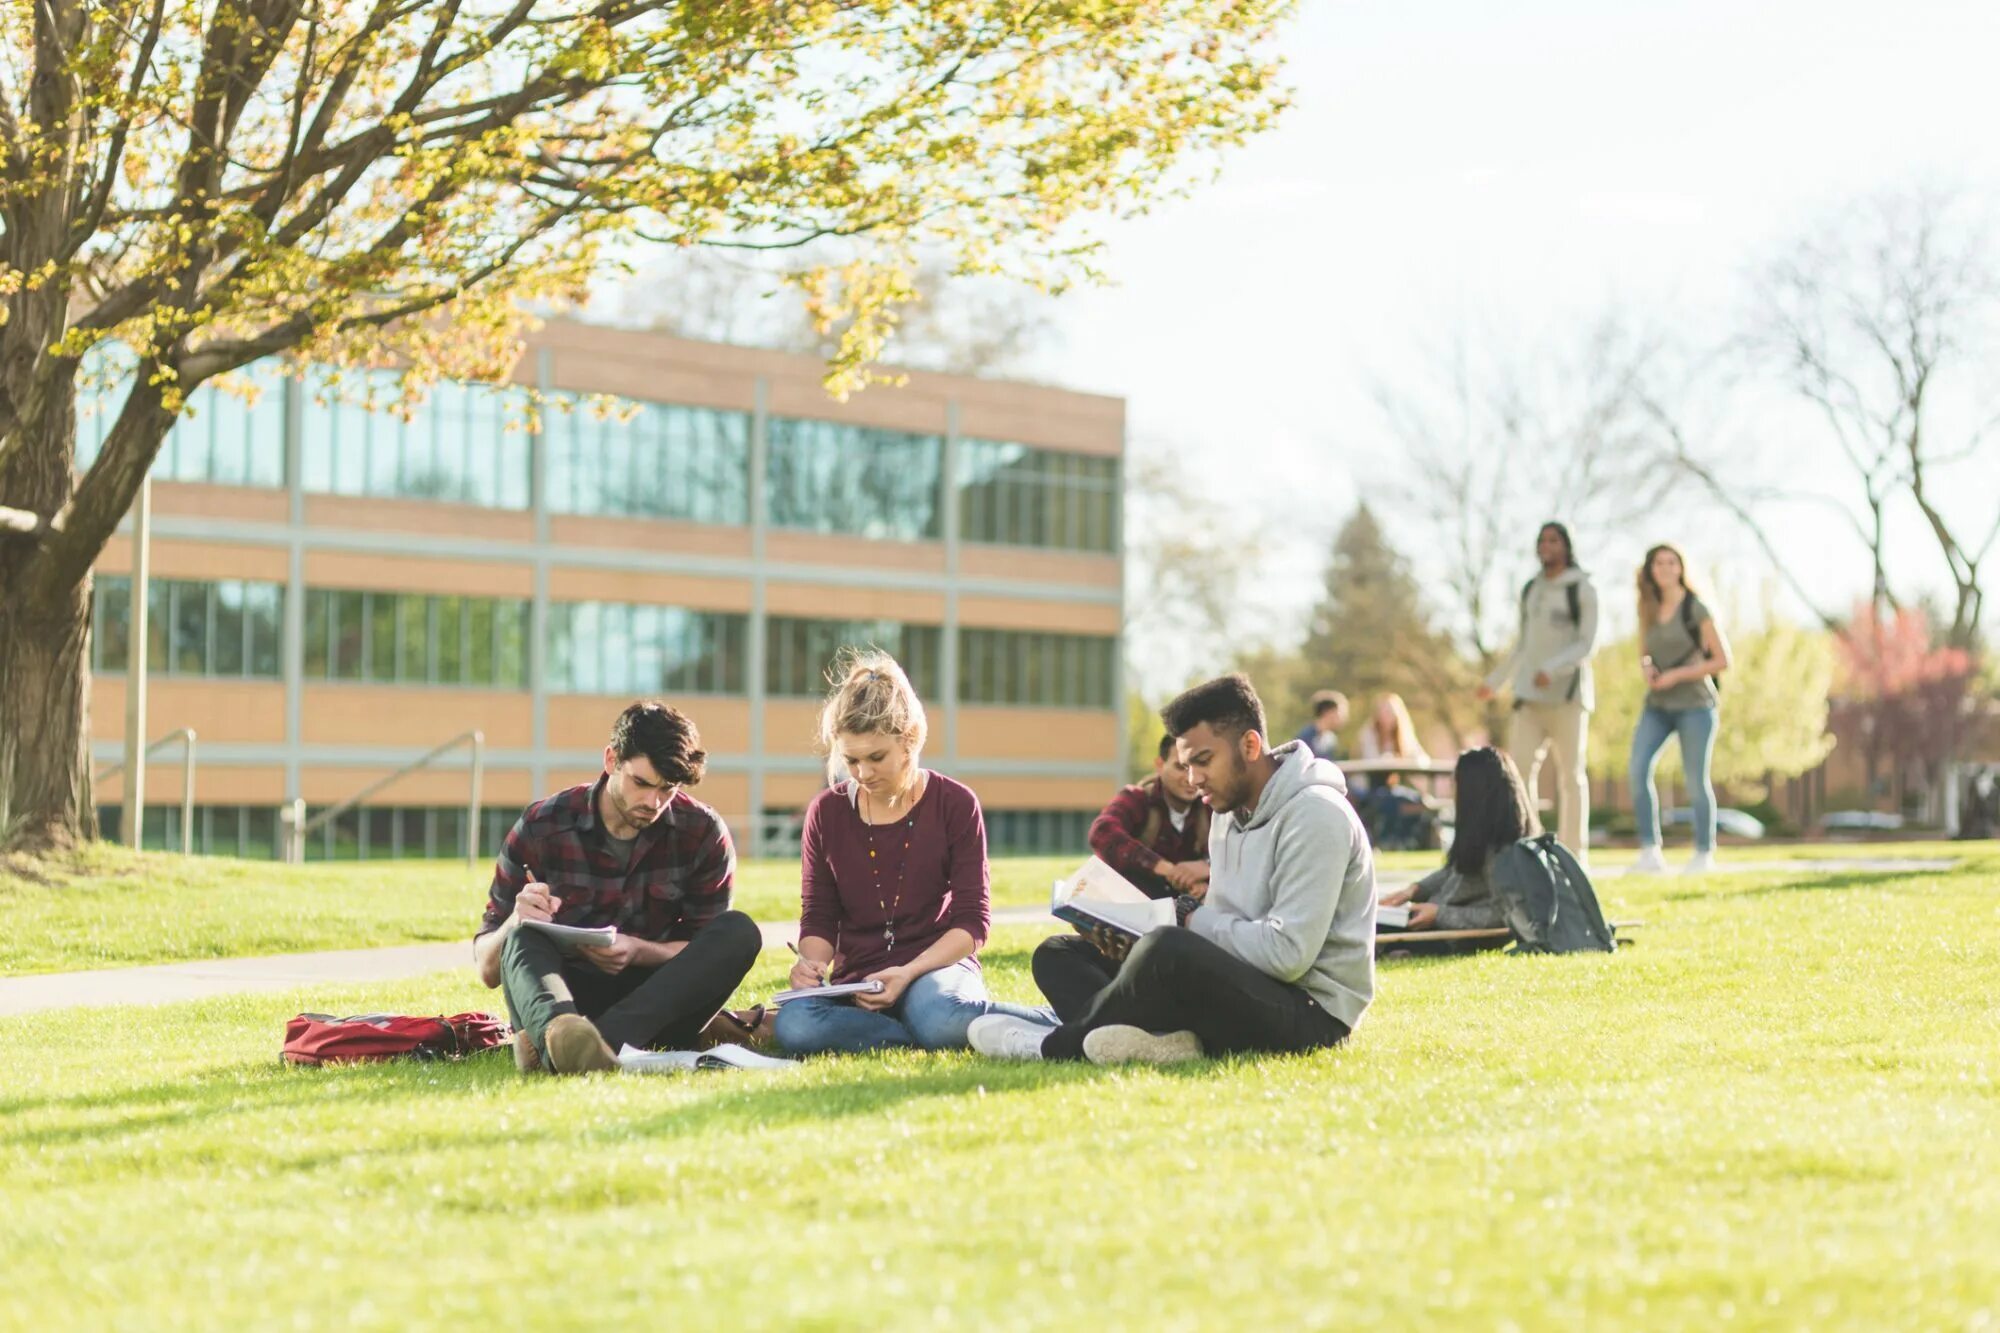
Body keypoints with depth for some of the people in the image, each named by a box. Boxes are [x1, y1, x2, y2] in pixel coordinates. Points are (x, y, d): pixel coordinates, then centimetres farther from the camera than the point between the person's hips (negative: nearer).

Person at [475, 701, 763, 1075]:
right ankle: (558, 1032, -68)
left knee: (739, 931, -25)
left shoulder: (704, 834, -2)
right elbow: (488, 969, -1)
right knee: (524, 940, -31)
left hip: (655, 1007, 1)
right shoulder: (540, 829, -4)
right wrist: (516, 923, -25)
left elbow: (706, 954, 0)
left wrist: (639, 952, -21)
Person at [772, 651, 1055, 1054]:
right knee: (793, 1026, -35)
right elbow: (818, 918, 10)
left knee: (936, 1016, -43)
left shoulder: (955, 804, -2)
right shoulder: (827, 812, 6)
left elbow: (972, 921, -4)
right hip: (856, 983, 3)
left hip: (939, 965, -3)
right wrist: (811, 961, -15)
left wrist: (909, 973, -21)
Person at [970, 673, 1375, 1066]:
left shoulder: (1313, 814, -15)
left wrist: (1191, 919, -13)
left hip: (1311, 1014, -10)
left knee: (1169, 950, -35)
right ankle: (1163, 1037, -21)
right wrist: (1140, 934, -4)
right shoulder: (1230, 813, 14)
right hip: (1244, 996, 10)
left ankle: (1057, 1047, -12)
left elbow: (1287, 953, -23)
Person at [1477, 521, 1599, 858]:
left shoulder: (1582, 590, -1)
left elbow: (1586, 644, -9)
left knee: (1571, 774, -2)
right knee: (1519, 767, -7)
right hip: (1531, 695, 5)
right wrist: (1495, 681, 24)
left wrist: (1552, 669, -24)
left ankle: (1573, 853, 2)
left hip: (1567, 693, -5)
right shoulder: (1530, 590, 15)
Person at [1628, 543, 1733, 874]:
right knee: (1638, 769, -16)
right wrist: (1647, 670, -1)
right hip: (1657, 706, 4)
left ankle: (1704, 853, 13)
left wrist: (1678, 675, -12)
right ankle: (1649, 850, -13)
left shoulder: (1696, 610, -5)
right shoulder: (1648, 611, 10)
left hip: (1694, 705, -4)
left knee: (1696, 781, -2)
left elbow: (1723, 660, -5)